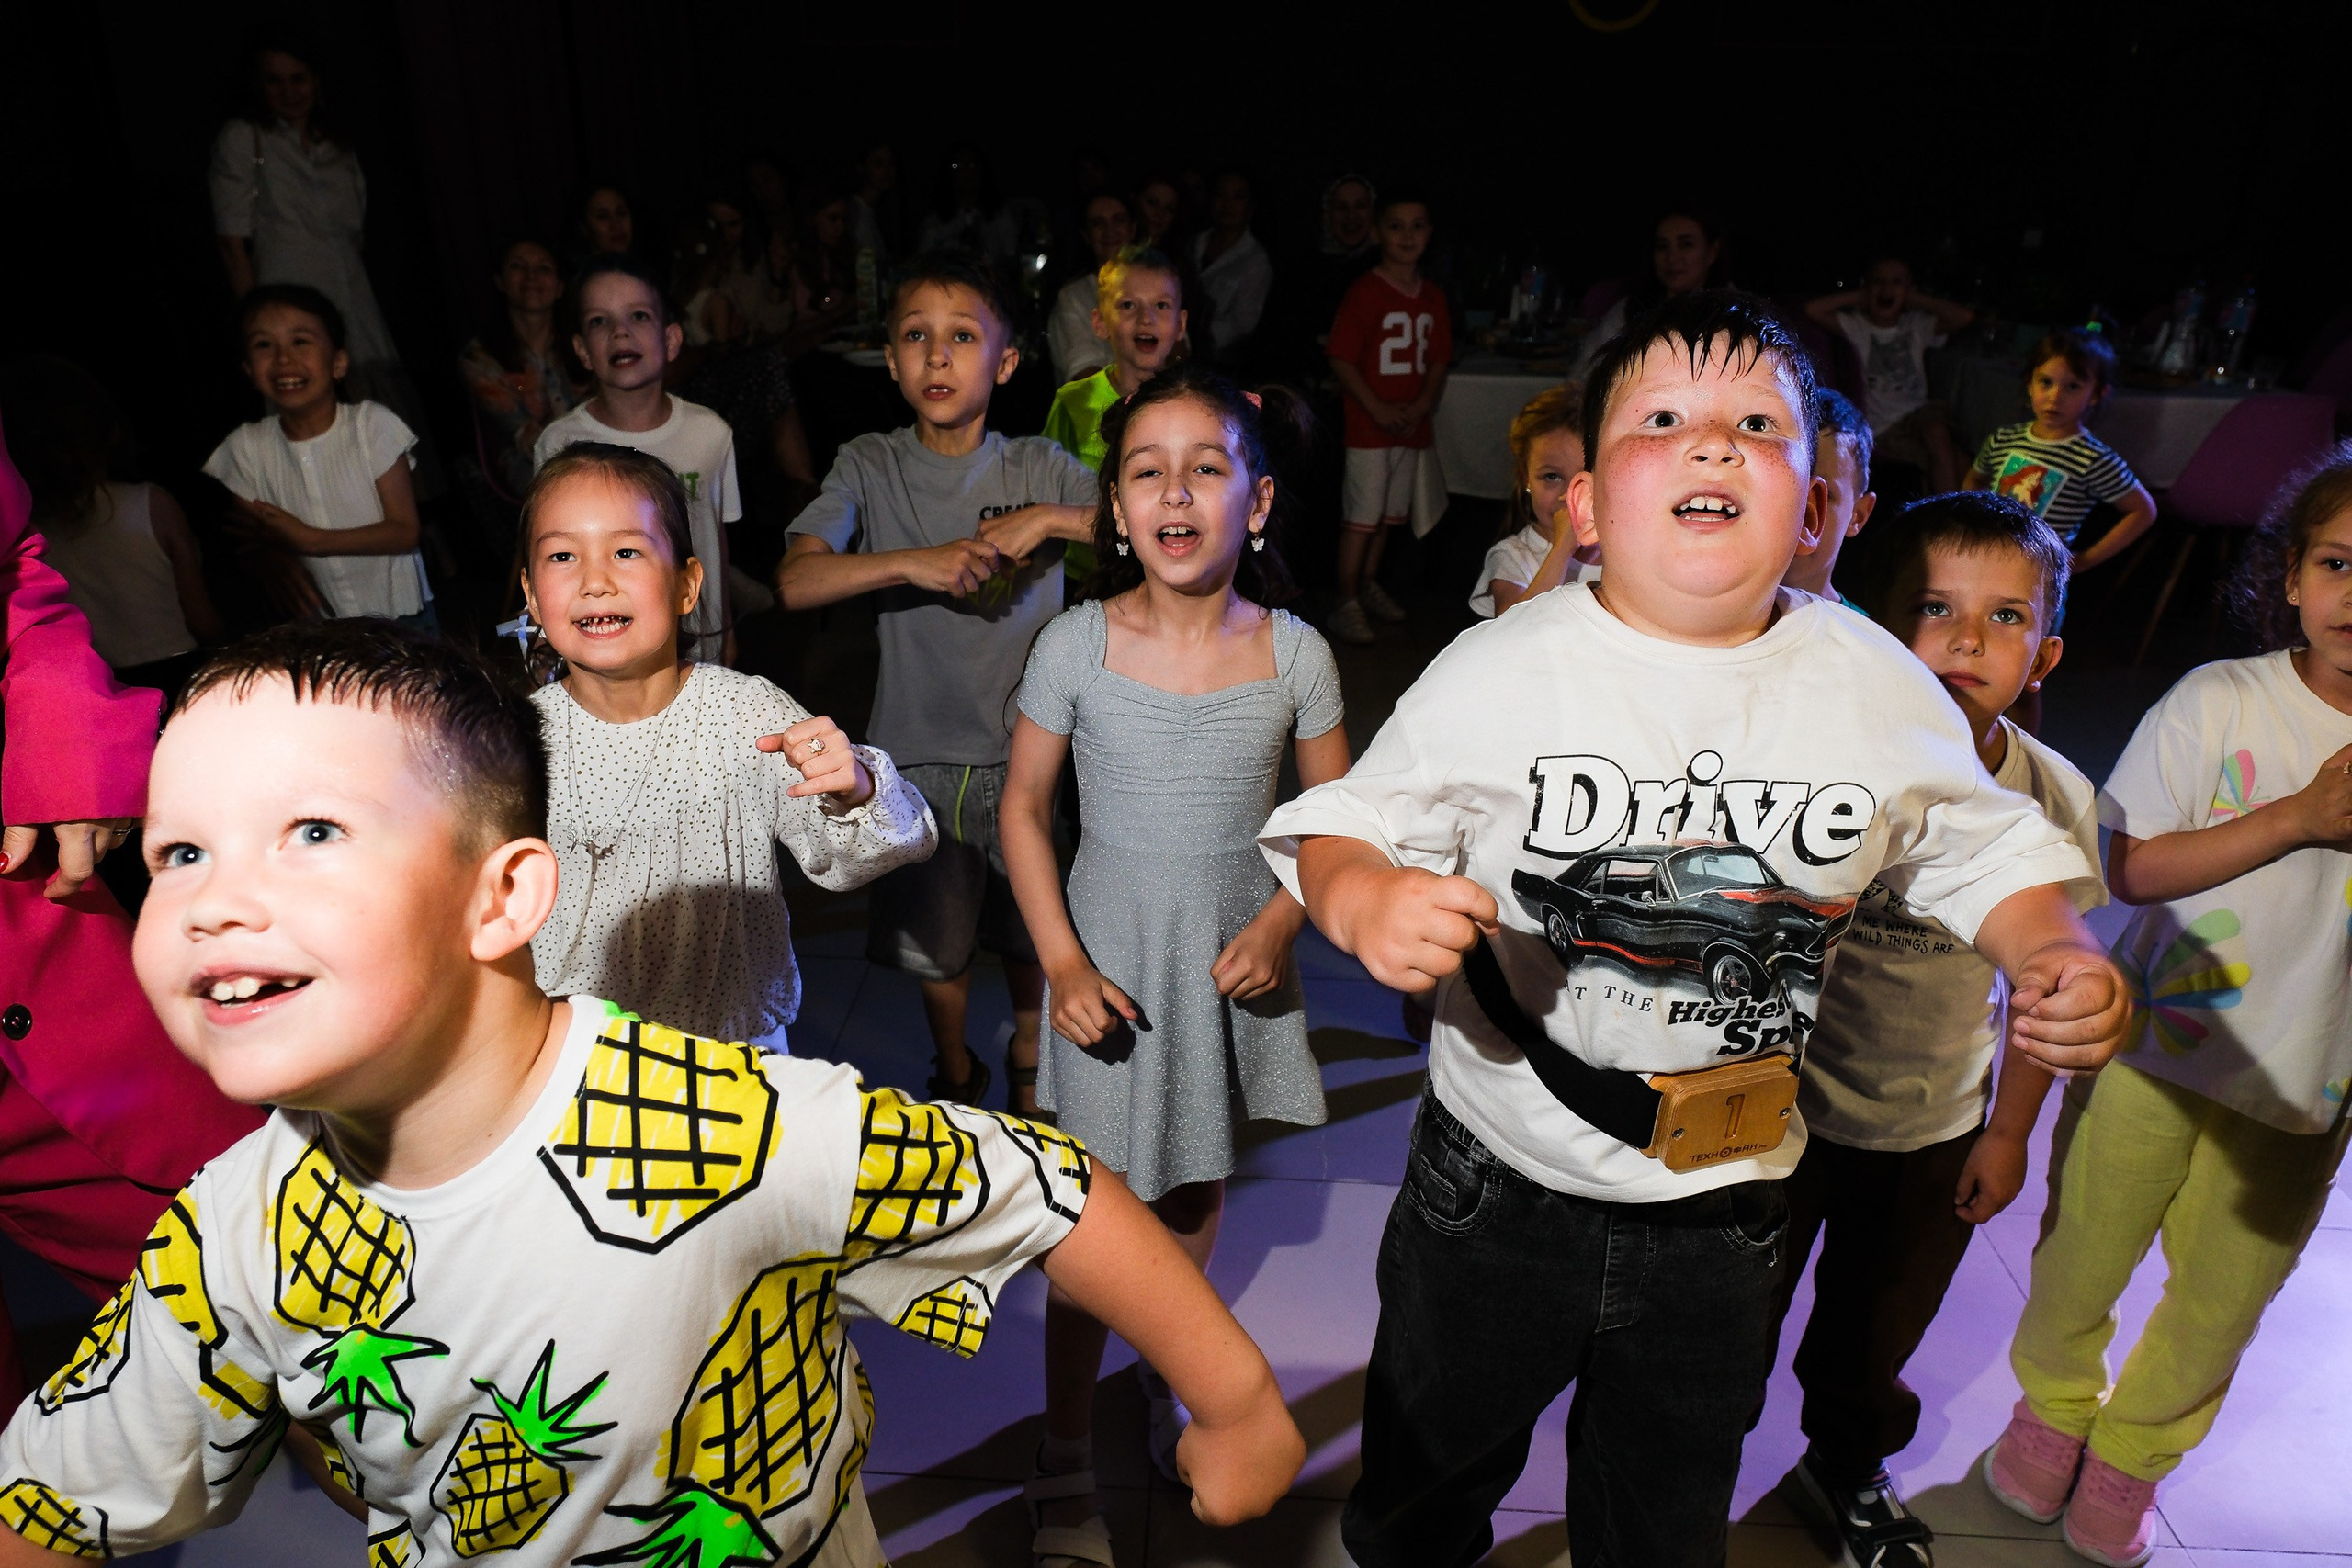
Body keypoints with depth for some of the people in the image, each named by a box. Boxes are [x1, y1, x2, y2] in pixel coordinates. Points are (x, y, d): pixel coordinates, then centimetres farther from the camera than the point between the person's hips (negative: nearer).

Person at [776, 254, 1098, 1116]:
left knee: (1032, 933, 16)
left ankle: (1028, 1057, 47)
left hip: (1027, 749, 1)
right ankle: (955, 1072, 44)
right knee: (935, 941, 15)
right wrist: (915, 562, -28)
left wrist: (1051, 519, -20)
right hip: (921, 752, 0)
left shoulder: (1040, 468, -3)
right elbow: (796, 581, -16)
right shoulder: (869, 468, -4)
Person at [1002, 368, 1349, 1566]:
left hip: (1237, 953, 2)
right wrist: (1064, 963, -12)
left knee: (1197, 1190, 20)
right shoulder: (1077, 645, -13)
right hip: (1114, 952, -2)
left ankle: (1167, 1378, 48)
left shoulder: (1294, 653, -9)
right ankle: (1066, 1467, 26)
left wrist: (1279, 925, -13)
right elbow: (1024, 809, -4)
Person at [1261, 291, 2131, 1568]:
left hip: (1724, 1201, 2)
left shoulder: (1886, 687, -9)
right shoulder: (1496, 673, -16)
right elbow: (1343, 827, -11)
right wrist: (1366, 901, -33)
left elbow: (1986, 849, 5)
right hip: (1496, 1197, -1)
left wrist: (2058, 956, -14)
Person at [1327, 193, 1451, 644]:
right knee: (1362, 513, -5)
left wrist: (1420, 407, -5)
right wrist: (1378, 409, -17)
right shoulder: (1365, 292, -9)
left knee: (1390, 511, 14)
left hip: (1413, 424, 6)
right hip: (1369, 425, -6)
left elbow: (1439, 359, 12)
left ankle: (1369, 583, 30)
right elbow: (1340, 358, -12)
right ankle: (1346, 602, 2)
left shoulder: (1433, 296, 9)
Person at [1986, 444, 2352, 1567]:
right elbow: (2132, 866, -14)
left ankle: (2134, 1450, 41)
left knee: (2221, 1300, 17)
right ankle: (2055, 1402, 42)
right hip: (2155, 1048, -2)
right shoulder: (2219, 703, -12)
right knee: (2081, 1258, 13)